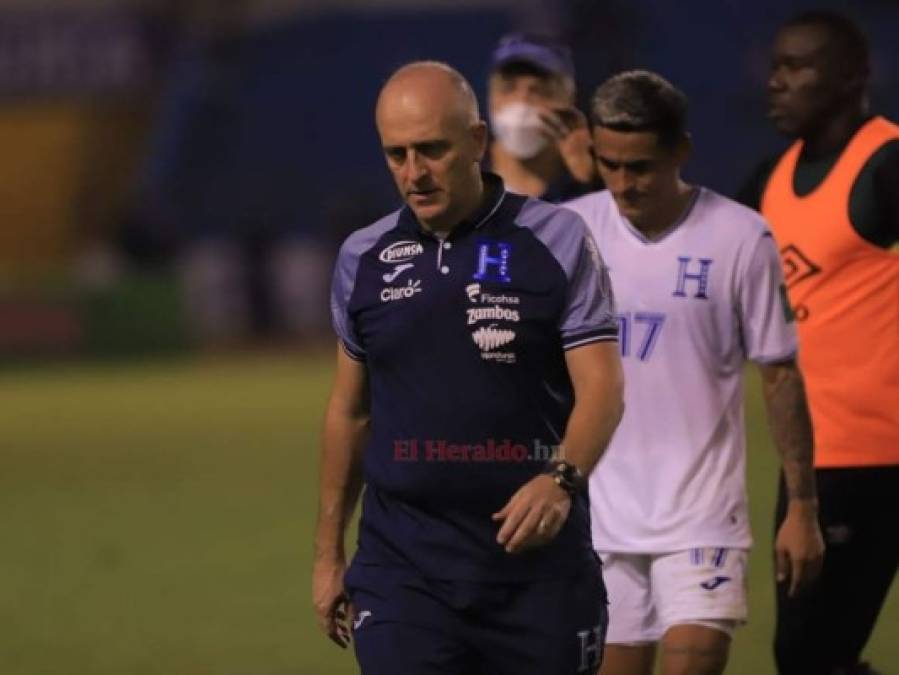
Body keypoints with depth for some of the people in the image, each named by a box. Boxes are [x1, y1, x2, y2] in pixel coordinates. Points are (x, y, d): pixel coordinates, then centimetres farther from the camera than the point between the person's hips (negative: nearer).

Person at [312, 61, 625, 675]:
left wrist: (561, 479, -27)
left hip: (537, 560, -2)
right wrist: (328, 551, 17)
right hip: (402, 564, 2)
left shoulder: (557, 241, -3)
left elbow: (602, 386, -9)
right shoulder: (364, 259, 8)